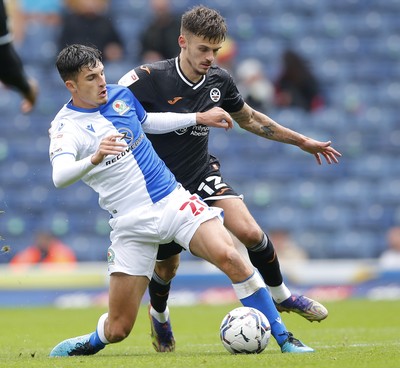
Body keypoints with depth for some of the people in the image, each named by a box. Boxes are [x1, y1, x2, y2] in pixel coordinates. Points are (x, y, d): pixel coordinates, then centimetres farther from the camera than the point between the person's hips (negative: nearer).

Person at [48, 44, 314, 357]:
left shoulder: (120, 95, 6)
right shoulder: (65, 127, -11)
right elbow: (60, 177, -31)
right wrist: (94, 158, -49)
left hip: (172, 199, 3)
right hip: (132, 223, -3)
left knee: (228, 255, -23)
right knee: (118, 328, -3)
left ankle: (284, 339, -15)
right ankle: (89, 344, 34)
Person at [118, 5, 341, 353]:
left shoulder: (219, 80, -3)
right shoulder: (150, 78, -20)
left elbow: (248, 118, 15)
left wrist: (303, 141, 19)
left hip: (203, 176, 3)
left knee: (250, 233, -18)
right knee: (167, 266, 7)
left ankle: (281, 295, 8)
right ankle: (159, 315, 43)